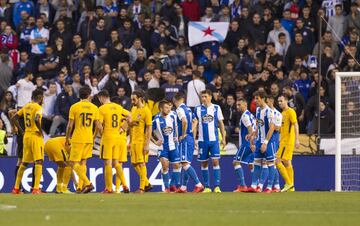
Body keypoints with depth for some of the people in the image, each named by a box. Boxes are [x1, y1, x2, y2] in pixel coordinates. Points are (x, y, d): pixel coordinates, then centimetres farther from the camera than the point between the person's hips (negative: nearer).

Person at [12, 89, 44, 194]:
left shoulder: (26, 106, 12)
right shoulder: (38, 107, -10)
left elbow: (14, 118, 14)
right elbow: (36, 120, -28)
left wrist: (21, 130, 14)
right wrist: (40, 130, -14)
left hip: (26, 136, 7)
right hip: (36, 136, -7)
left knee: (24, 163, 15)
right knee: (38, 162, -7)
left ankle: (16, 188, 16)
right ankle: (36, 188, -16)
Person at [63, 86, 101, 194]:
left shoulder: (74, 107, -6)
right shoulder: (94, 108, 4)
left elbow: (70, 125, -7)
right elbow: (98, 127, 4)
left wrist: (67, 139, 6)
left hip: (77, 139, -4)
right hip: (89, 139, 4)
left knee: (73, 163, -2)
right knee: (82, 162, 15)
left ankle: (88, 183, -18)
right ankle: (80, 187, 12)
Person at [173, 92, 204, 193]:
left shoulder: (180, 109, -11)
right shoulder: (188, 109, 15)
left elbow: (184, 121, -27)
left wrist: (183, 135, -16)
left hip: (185, 139, -9)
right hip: (191, 138, 9)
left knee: (185, 163, -13)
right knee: (185, 164, 13)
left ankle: (198, 184, -20)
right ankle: (183, 187, 17)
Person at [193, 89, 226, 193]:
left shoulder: (216, 108, 3)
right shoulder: (198, 109, 5)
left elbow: (221, 124, 8)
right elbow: (195, 124, 8)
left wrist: (224, 138, 4)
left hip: (214, 139, -1)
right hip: (202, 140, 1)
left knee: (215, 161, -11)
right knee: (204, 163, 5)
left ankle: (217, 186, -10)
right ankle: (207, 186, 13)